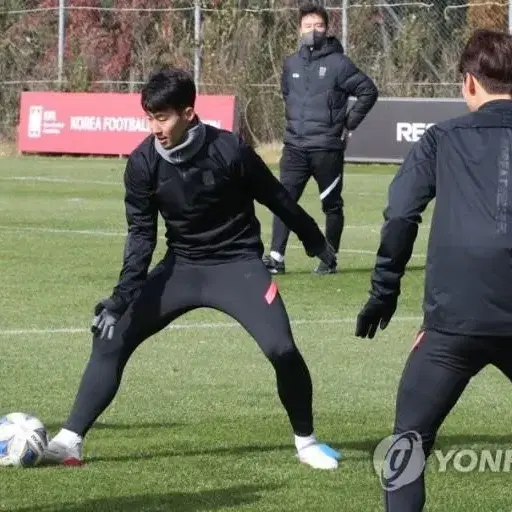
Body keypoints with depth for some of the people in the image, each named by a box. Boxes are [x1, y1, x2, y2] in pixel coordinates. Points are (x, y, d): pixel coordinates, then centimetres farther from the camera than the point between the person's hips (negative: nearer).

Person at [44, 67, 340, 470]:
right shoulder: (143, 163, -13)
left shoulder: (229, 150, -21)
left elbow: (277, 199, -6)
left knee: (281, 349, -20)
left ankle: (306, 441, 4)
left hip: (237, 264, -3)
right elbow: (141, 235, -8)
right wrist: (122, 297, -18)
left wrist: (317, 244, 7)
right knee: (112, 339, -7)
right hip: (182, 266, 3)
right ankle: (70, 440, -2)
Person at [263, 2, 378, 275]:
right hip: (294, 147, 4)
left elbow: (368, 91, -5)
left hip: (327, 148, -4)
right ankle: (276, 257, -4)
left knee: (332, 204, 6)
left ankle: (329, 259, 14)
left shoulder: (338, 63, -7)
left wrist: (349, 124, -4)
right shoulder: (291, 63, 9)